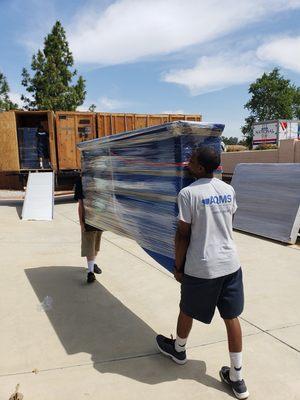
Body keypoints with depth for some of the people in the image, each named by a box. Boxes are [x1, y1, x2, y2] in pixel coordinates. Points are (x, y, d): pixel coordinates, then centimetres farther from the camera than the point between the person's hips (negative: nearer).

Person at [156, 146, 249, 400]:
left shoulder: (188, 193, -15)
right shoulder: (229, 190, 3)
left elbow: (183, 234, -12)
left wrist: (178, 266, -1)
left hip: (201, 267, -5)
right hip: (230, 263, 5)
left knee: (187, 311, 20)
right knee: (231, 317, 13)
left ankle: (178, 350, 46)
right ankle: (236, 378, 24)